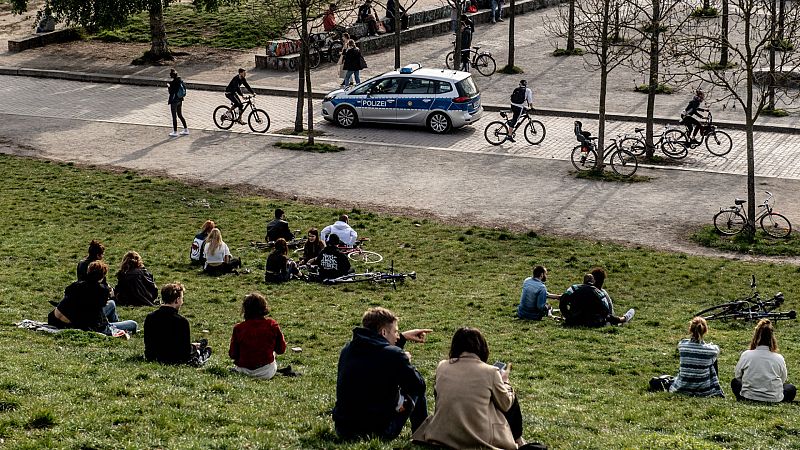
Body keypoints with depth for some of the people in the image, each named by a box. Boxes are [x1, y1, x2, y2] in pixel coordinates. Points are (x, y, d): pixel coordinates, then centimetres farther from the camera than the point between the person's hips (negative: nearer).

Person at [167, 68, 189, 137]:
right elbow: (184, 87, 9)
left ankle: (175, 132, 10)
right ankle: (186, 130, 22)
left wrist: (168, 86, -1)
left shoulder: (172, 83, -21)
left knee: (174, 117, 3)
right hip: (180, 100, 8)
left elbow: (171, 92, -18)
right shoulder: (180, 81, 0)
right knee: (180, 115, 19)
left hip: (174, 101, -8)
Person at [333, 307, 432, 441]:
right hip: (378, 432, -6)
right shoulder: (394, 355, -14)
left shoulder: (347, 350, 6)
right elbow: (419, 385, -2)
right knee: (415, 388, 16)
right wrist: (406, 362, 15)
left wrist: (402, 337, 30)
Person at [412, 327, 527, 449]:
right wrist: (504, 381, 20)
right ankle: (516, 440, 42)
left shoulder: (441, 367, -3)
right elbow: (506, 405, 1)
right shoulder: (490, 372, -11)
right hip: (480, 439, -4)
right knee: (512, 399, 25)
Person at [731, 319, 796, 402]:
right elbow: (783, 380, 6)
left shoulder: (746, 355, -8)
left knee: (735, 382, 31)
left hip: (749, 398, 1)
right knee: (791, 388, 29)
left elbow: (737, 375, 5)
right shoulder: (779, 359, -9)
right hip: (774, 399, 0)